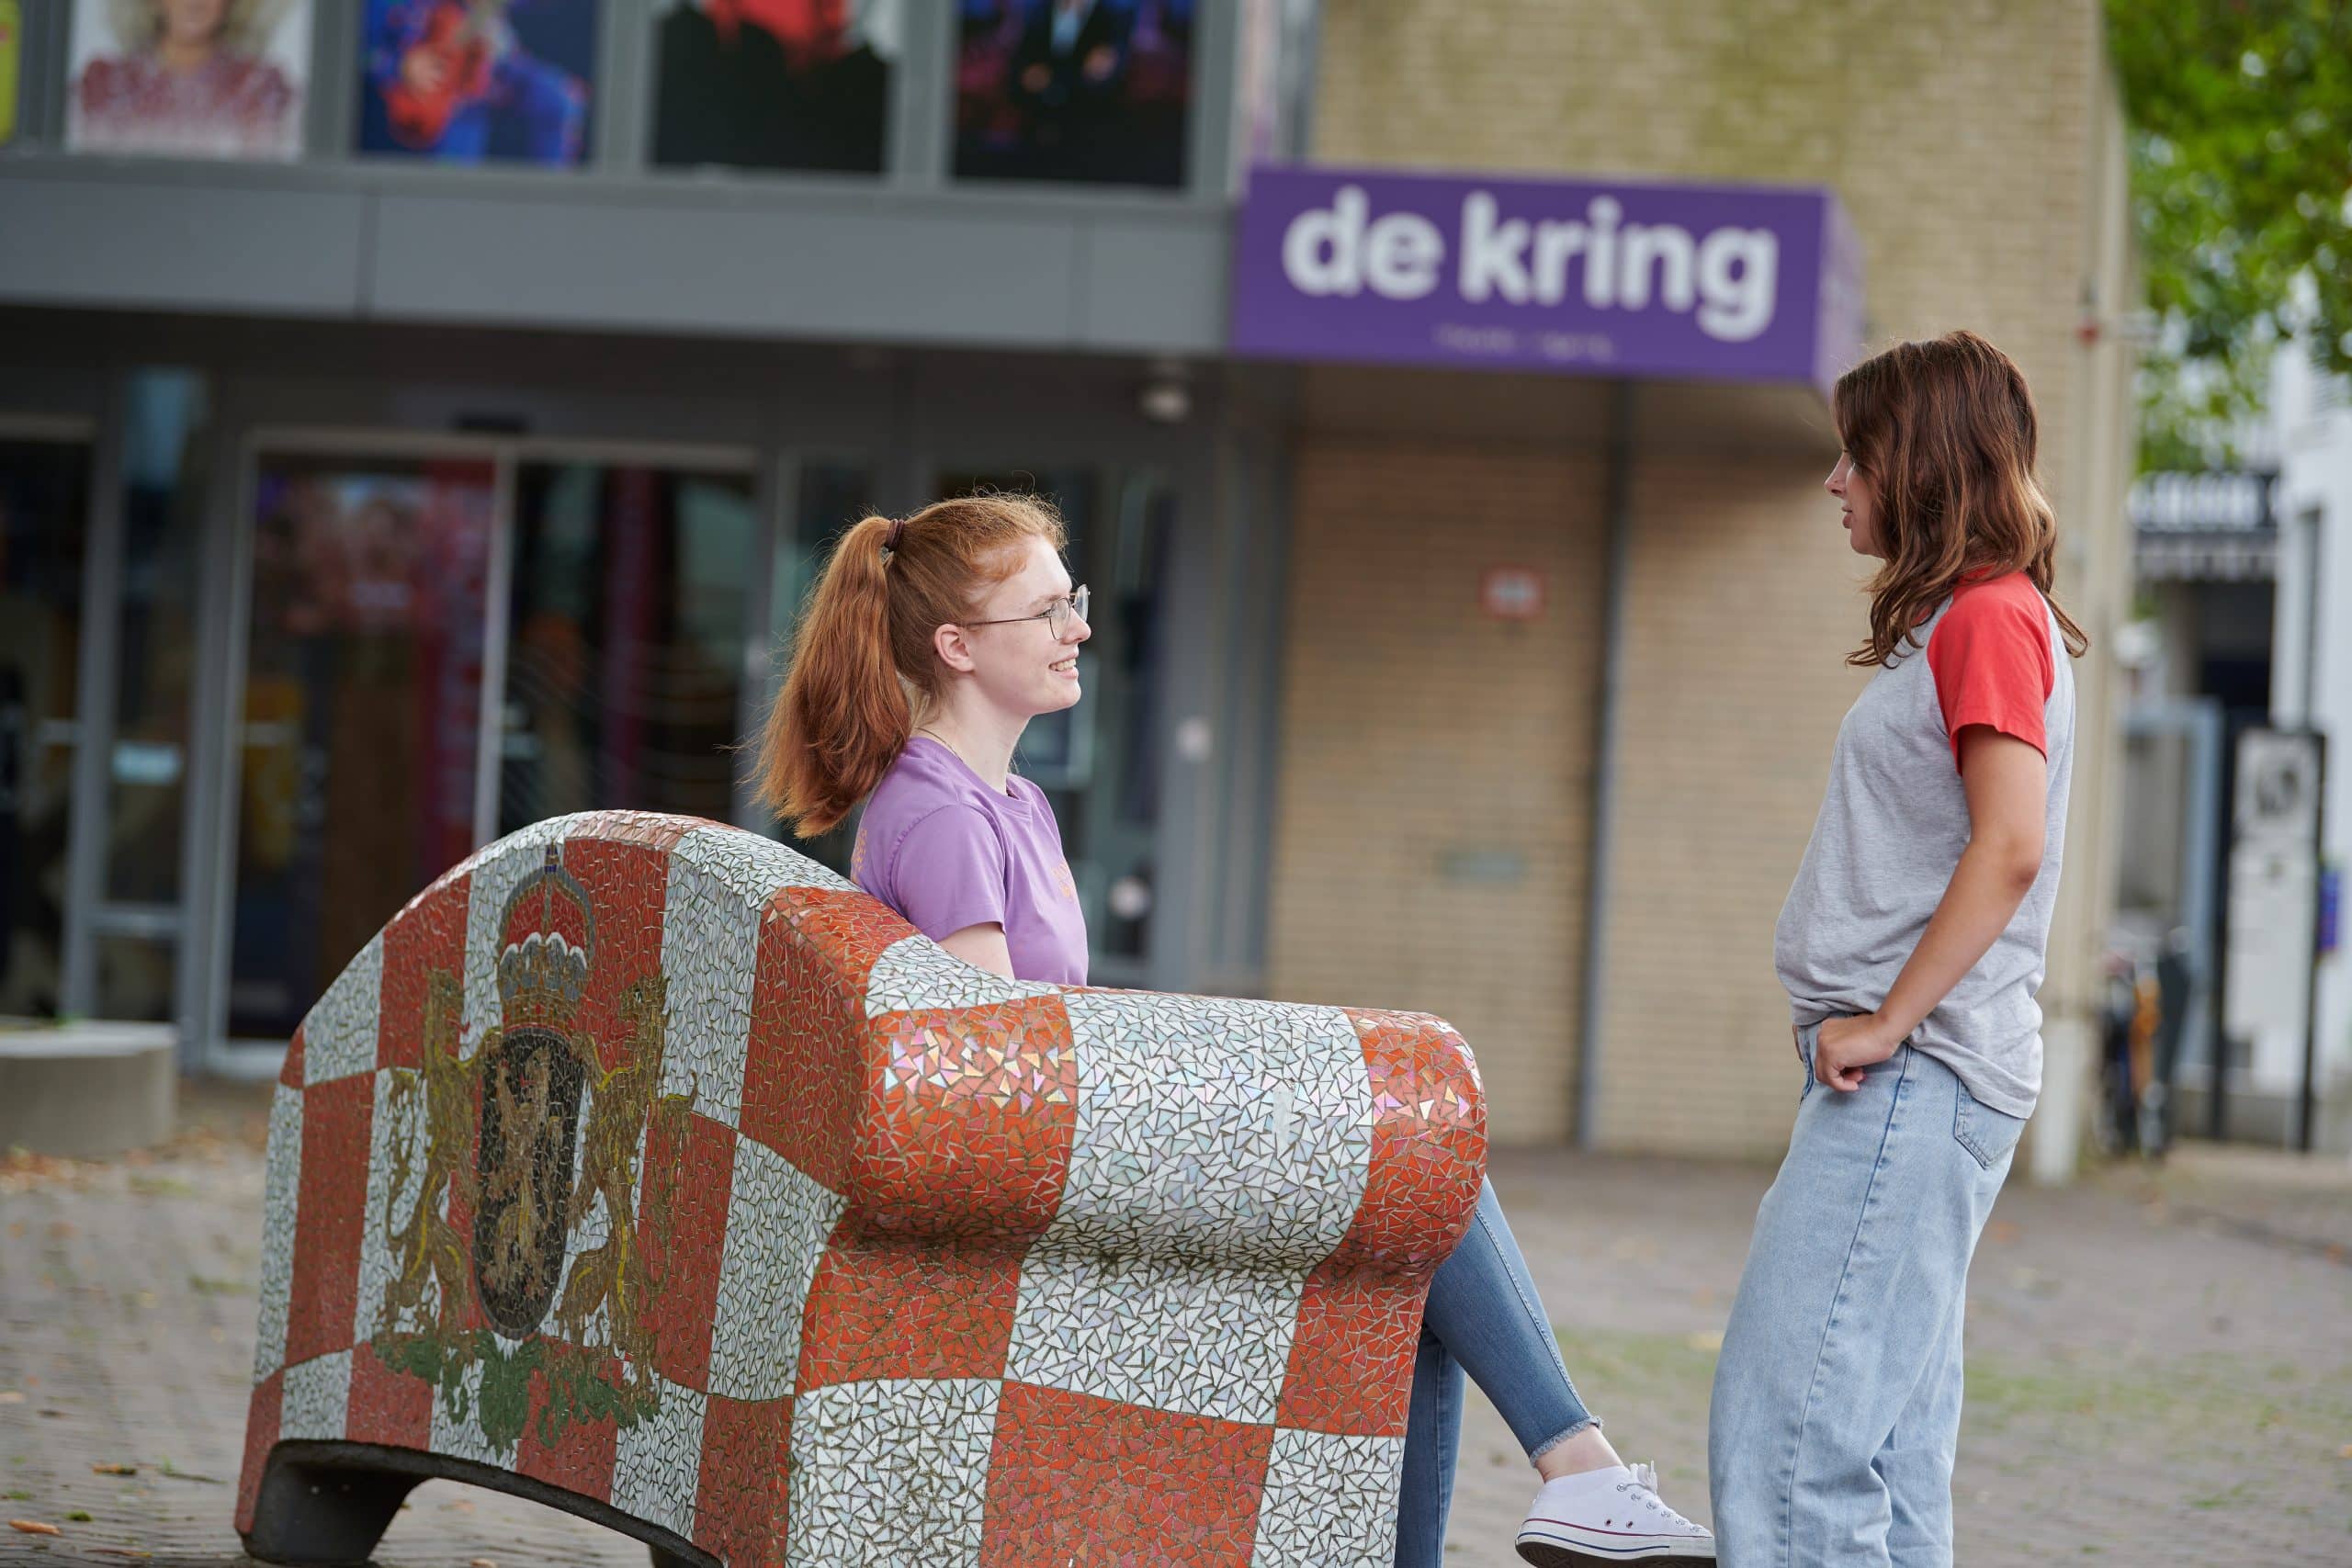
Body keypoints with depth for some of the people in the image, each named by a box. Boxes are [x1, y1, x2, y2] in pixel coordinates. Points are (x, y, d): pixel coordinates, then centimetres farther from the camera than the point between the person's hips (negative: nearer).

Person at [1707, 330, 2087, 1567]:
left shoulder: (1991, 617, -10)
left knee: (1784, 1430, -15)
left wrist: (1887, 1022, -18)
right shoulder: (1952, 623, 21)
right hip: (1900, 1084, 10)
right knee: (1883, 1446, 8)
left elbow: (2011, 845, -21)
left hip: (1919, 1079, -10)